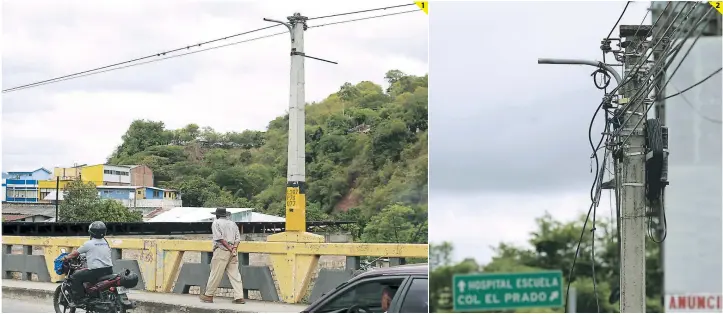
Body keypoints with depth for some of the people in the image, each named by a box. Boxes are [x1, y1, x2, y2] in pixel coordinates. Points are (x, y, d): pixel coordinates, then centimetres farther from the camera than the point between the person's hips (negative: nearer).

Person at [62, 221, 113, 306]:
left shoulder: (89, 244, -5)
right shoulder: (106, 243, 13)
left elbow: (76, 253, 7)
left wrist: (66, 258, 25)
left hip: (96, 272, -7)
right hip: (109, 271, 7)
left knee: (75, 277, 5)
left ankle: (79, 298, -1)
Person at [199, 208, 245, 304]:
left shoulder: (216, 223, 1)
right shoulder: (233, 224, 17)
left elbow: (219, 238, -11)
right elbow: (238, 238, 7)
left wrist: (229, 248, -11)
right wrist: (234, 248, -4)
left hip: (221, 250, -5)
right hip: (233, 251, 5)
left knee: (215, 274, 0)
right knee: (235, 274, 3)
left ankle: (208, 295, 7)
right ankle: (239, 297, -3)